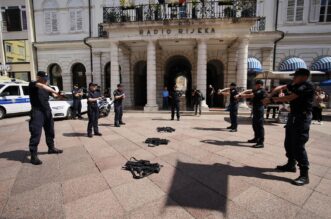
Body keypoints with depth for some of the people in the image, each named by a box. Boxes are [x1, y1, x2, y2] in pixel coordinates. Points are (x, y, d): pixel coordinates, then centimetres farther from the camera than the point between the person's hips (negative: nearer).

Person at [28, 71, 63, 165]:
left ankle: (51, 148, 32)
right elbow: (41, 86, -26)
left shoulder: (46, 87, 15)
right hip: (37, 112, -7)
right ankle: (34, 155, -1)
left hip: (47, 111, 7)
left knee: (50, 131, 16)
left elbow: (54, 95, 2)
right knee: (36, 133, -8)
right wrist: (54, 91, -32)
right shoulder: (32, 84, -5)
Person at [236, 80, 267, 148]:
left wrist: (240, 96, -14)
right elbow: (248, 91, 11)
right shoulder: (257, 90, 16)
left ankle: (261, 142, -5)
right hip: (256, 109, 10)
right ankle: (256, 138, 31)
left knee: (259, 125, -9)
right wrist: (241, 93, -5)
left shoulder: (261, 91, -15)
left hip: (259, 110, -10)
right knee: (255, 124, 18)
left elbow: (250, 95, -22)